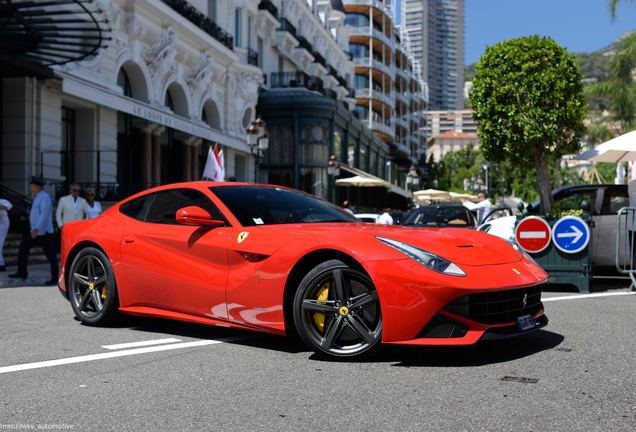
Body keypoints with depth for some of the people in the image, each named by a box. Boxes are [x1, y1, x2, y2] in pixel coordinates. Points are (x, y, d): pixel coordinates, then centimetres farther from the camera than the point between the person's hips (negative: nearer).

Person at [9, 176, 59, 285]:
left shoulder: (44, 197, -16)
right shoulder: (38, 197, 13)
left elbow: (44, 214, -26)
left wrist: (36, 229, -31)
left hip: (43, 232, -10)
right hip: (36, 231, 10)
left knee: (50, 254, -4)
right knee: (23, 246, 9)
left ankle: (55, 277, 3)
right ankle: (22, 272, 14)